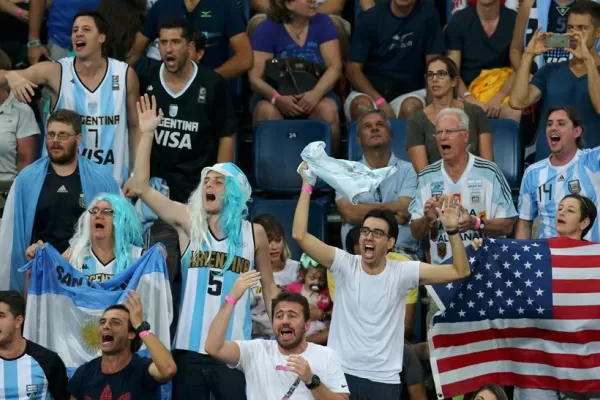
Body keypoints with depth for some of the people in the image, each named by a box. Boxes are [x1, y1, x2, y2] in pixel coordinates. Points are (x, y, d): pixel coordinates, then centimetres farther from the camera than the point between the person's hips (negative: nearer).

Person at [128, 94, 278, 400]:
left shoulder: (254, 233, 4)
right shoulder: (189, 222, 5)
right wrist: (147, 134, -5)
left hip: (233, 350, -1)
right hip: (189, 347, 1)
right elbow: (141, 188, -1)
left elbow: (269, 289, 13)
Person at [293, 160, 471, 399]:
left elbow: (460, 271, -4)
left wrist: (452, 231, -16)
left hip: (384, 379, 0)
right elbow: (300, 235, -11)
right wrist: (307, 186, -13)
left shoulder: (403, 272, -2)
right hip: (341, 373, 0)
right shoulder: (344, 265, -2)